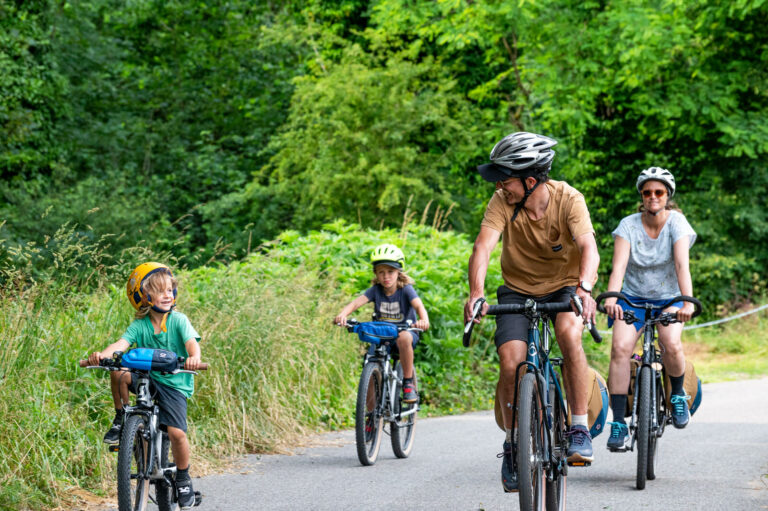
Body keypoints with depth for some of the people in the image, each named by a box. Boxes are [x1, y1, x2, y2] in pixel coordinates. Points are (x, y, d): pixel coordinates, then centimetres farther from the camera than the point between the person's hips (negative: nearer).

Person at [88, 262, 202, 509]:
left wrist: (194, 358, -48)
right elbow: (122, 343, -21)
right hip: (148, 377, 2)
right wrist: (102, 354, -42)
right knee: (118, 373, -26)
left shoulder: (178, 320, -9)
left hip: (174, 384, -2)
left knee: (176, 432, -17)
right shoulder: (139, 325, -5)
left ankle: (183, 478, 7)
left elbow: (192, 342, -25)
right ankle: (121, 420, -3)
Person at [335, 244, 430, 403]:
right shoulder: (376, 290, -7)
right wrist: (342, 315, -43)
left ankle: (408, 383, -22)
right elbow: (356, 302, -21)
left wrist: (424, 320, -53)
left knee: (403, 338, -37)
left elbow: (418, 305, -29)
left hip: (405, 331, -3)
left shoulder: (406, 289, -13)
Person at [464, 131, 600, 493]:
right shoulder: (502, 202, -18)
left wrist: (584, 288, -55)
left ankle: (580, 430, -22)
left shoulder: (568, 199, -22)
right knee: (511, 361, -20)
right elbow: (484, 245, -30)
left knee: (569, 332, -34)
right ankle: (513, 443, 4)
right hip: (518, 291, 2)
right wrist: (476, 292, -48)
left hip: (564, 287, -2)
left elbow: (588, 246, -36)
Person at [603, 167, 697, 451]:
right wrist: (611, 298, -41)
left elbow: (682, 264, -26)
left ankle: (678, 394, 3)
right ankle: (618, 423, -19)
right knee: (620, 347, -24)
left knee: (671, 343, -29)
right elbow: (619, 265, -23)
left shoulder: (676, 222, -12)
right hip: (633, 299, 1)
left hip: (669, 299, -1)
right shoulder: (628, 225, -9)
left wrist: (687, 301, -41)